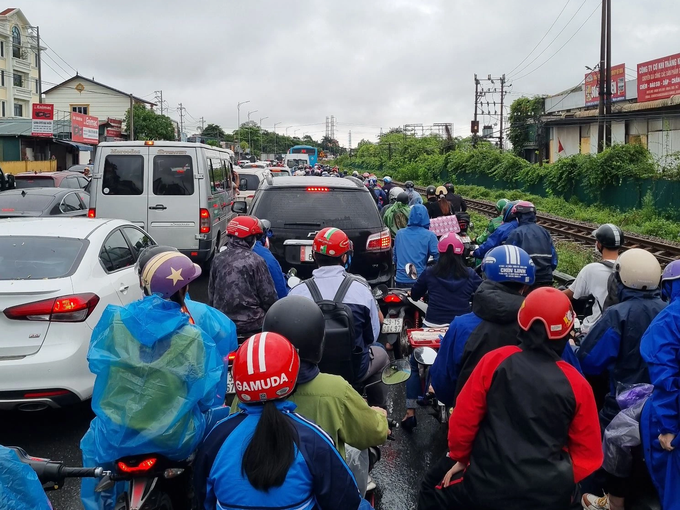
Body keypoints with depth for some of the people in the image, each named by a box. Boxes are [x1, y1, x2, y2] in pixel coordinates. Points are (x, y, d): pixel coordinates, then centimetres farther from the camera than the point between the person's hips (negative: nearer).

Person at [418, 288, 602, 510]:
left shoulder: (496, 360, -8)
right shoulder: (576, 384, -5)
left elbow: (463, 418, -2)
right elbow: (588, 453, 1)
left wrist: (459, 457, 14)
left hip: (489, 486, -1)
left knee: (433, 489, 26)